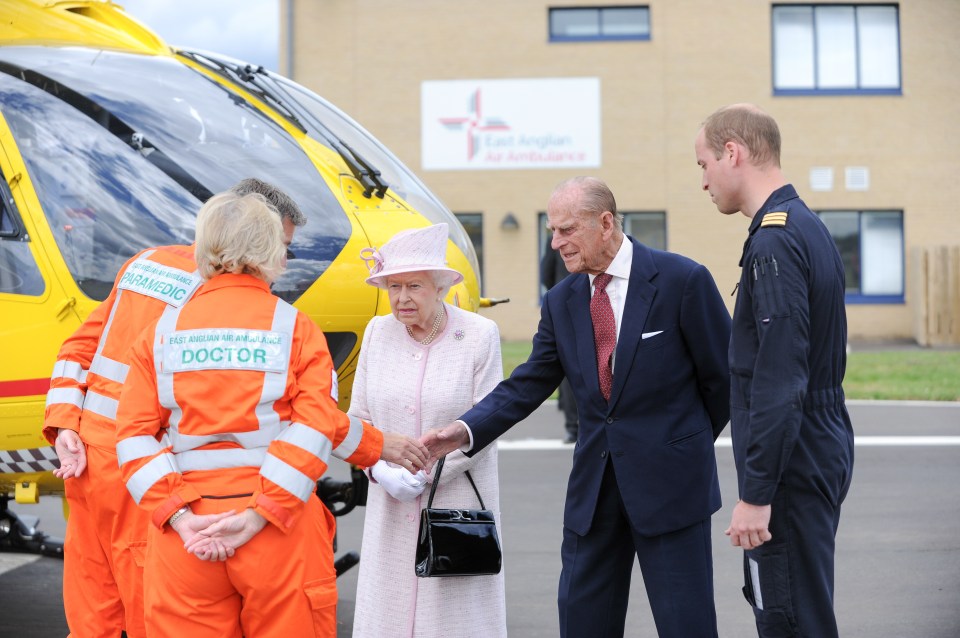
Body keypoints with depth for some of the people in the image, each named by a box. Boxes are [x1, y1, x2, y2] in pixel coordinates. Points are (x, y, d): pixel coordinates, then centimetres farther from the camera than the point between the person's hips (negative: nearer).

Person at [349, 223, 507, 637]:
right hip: (391, 512, 3)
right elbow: (359, 417, 8)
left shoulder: (480, 335, -7)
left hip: (457, 506, -3)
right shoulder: (377, 333, 4)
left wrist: (426, 474, -13)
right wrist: (382, 471, -9)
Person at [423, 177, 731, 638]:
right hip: (594, 485, 5)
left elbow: (722, 375, -2)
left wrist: (693, 443, 7)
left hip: (671, 480, -5)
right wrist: (465, 430, -12)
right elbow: (526, 386, 3)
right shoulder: (560, 302, 6)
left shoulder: (681, 280, -9)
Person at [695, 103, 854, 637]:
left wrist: (757, 493, -21)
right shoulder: (809, 227, 14)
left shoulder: (775, 239, -17)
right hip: (822, 454, 10)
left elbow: (779, 382, -24)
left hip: (791, 470, -10)